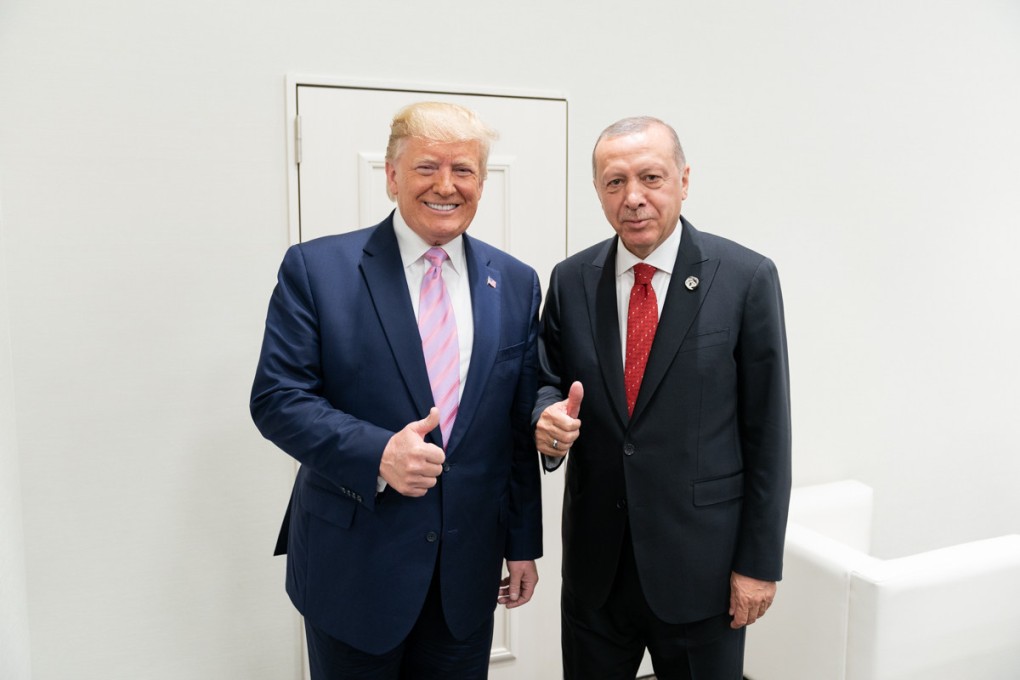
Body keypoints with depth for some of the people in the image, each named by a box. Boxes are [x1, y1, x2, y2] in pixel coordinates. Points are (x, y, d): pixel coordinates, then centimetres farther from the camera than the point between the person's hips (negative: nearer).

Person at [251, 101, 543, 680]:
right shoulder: (316, 268, -7)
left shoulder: (516, 284, 3)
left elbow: (522, 428, 6)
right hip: (353, 566, -2)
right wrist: (376, 453, -25)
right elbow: (277, 398, -10)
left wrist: (523, 545, 8)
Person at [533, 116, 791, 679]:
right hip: (594, 563, 3)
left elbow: (767, 430, -7)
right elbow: (548, 380, 9)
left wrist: (760, 561, -6)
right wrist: (548, 416, -15)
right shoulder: (570, 280, 0)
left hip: (701, 563, -2)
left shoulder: (746, 278, -8)